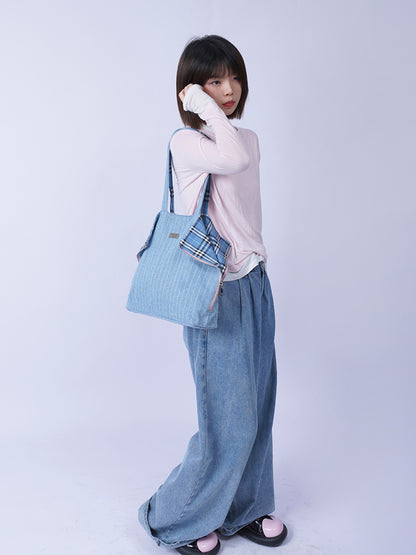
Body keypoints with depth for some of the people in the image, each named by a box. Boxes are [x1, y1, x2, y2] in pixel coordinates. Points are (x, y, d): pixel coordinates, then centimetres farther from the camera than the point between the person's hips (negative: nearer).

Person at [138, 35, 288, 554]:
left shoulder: (248, 138, 13)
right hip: (216, 294, -7)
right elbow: (233, 159, -30)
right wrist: (203, 106, -15)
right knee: (230, 420, -1)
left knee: (256, 408, 14)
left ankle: (245, 508, 34)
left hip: (255, 285, 7)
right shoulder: (185, 142, -9)